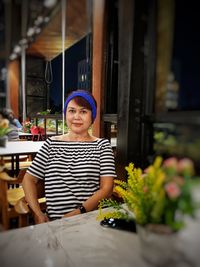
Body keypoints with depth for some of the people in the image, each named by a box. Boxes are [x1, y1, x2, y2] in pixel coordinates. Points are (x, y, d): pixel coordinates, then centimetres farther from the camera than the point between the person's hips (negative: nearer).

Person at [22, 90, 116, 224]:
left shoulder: (102, 145, 0)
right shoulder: (51, 143, 6)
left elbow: (106, 188, -6)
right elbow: (29, 179, 9)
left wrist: (79, 212, -16)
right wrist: (38, 213, -3)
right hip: (54, 221, 1)